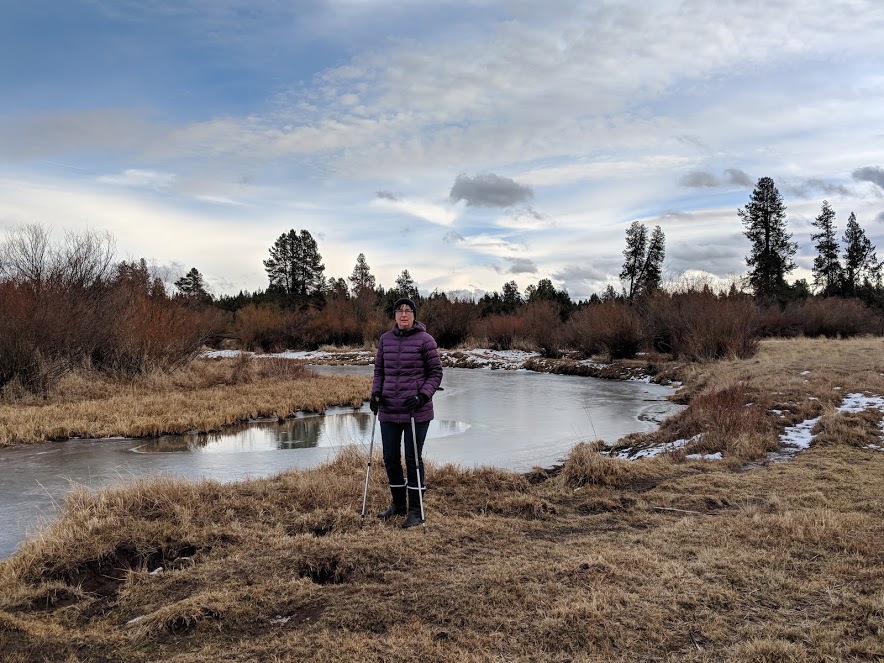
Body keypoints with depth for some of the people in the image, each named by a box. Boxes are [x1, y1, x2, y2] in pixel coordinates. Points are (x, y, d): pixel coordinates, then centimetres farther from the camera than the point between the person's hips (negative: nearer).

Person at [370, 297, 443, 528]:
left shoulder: (425, 340, -7)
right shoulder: (385, 339, 7)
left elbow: (436, 373, -4)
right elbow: (379, 370, 14)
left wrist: (422, 396, -17)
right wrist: (376, 393, -2)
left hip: (416, 411, -5)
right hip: (389, 410, 5)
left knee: (413, 458, 2)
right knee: (390, 458, 11)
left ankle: (415, 511, 14)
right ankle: (398, 504, 31)